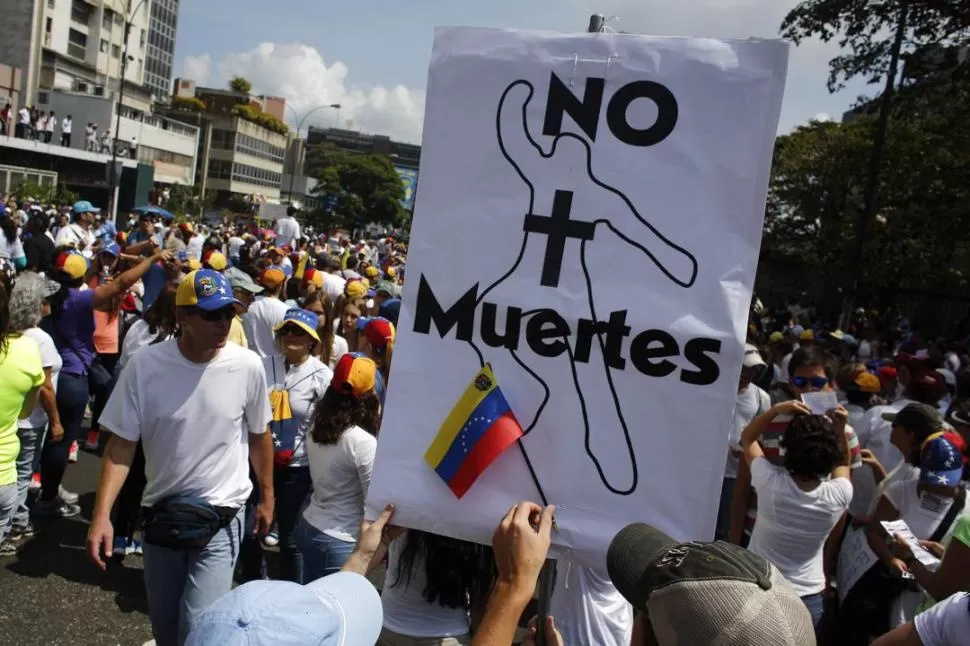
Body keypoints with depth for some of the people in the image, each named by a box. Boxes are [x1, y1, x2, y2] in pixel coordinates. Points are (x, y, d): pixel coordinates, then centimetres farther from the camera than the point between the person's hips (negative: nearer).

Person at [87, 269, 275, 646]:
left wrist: (266, 497, 9)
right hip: (161, 512, 2)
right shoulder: (144, 365, -13)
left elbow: (259, 435, 1)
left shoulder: (248, 366, -14)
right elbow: (121, 445, -8)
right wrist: (101, 515, -15)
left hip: (221, 516, -2)